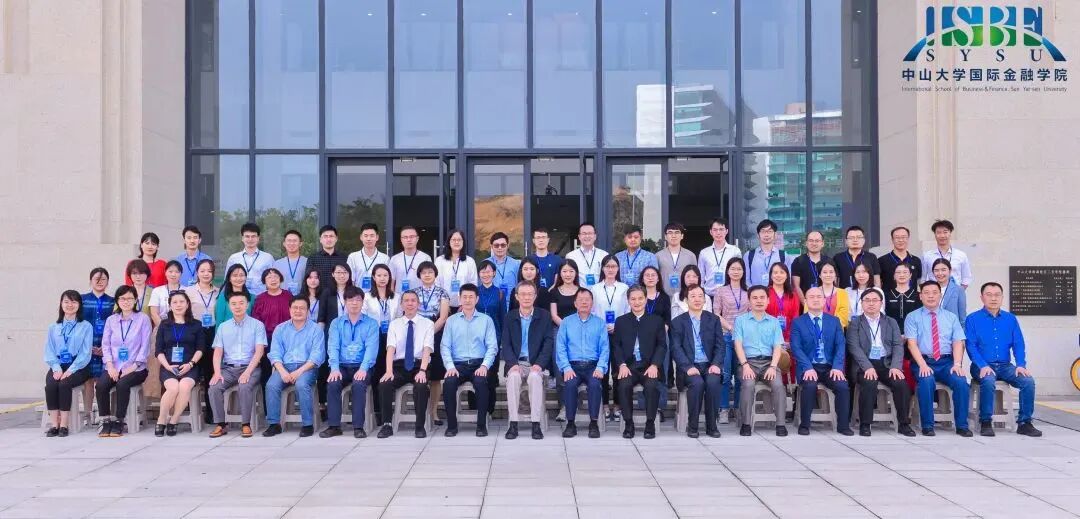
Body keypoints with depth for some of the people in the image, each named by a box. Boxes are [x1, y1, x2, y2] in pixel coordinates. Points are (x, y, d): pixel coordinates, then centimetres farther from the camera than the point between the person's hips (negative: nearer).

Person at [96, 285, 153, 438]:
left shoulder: (143, 319, 3)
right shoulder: (111, 320, 14)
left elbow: (145, 346, -3)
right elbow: (105, 344, 7)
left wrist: (133, 367, -13)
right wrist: (110, 366, -9)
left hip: (135, 368, -3)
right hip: (114, 367, 3)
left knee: (122, 384, -32)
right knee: (101, 384, -26)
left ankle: (118, 422, -20)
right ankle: (106, 422, -15)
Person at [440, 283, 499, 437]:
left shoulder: (486, 320, 10)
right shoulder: (451, 320, 13)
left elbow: (492, 346, 3)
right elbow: (445, 346, 6)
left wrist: (484, 366, -14)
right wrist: (450, 366, -11)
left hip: (479, 364, -1)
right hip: (458, 364, 1)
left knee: (480, 382, -34)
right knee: (449, 382, -31)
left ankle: (481, 425, -21)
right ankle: (451, 425, -16)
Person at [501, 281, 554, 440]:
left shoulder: (544, 316, 7)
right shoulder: (510, 317, 11)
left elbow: (548, 342, 0)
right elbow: (506, 343, 4)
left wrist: (539, 364, -14)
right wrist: (513, 364, -14)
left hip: (536, 363, -1)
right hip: (516, 363, 1)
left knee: (535, 377, -34)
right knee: (513, 377, -32)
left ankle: (536, 424, -31)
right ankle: (513, 424, -29)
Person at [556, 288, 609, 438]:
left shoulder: (599, 323, 13)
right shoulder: (566, 322, 12)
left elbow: (604, 348, 5)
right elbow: (560, 348, 4)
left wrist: (600, 368, -11)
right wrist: (567, 368, -11)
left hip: (593, 365, 0)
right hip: (572, 365, 0)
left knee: (595, 383, -31)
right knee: (570, 384, -31)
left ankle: (594, 423, -23)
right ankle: (570, 423, -22)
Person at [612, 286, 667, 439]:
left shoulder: (656, 320, 12)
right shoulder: (621, 321, 15)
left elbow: (662, 345, 6)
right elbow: (616, 346, 8)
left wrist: (654, 365, -10)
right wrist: (622, 365, -10)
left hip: (650, 366, -1)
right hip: (628, 366, 1)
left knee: (651, 385, -32)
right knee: (624, 385, -31)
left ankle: (650, 423, -16)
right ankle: (628, 423, -16)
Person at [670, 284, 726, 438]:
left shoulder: (713, 319, 13)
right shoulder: (677, 322, 8)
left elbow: (720, 345, 7)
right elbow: (676, 349, -2)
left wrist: (716, 364, -12)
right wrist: (688, 367, -18)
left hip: (709, 365, 1)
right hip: (689, 367, -1)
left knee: (713, 382, -31)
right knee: (697, 383, -32)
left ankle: (711, 426, -17)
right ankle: (692, 425, -17)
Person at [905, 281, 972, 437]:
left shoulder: (951, 317, 15)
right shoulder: (913, 317, 9)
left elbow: (958, 343, 6)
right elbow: (912, 343, -3)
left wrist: (957, 364, -11)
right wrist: (923, 365, -18)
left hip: (947, 362, 2)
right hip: (924, 362, -2)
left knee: (961, 381, -27)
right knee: (926, 381, -34)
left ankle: (962, 425, -16)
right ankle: (927, 426, -23)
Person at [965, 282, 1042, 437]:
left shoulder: (1010, 319, 13)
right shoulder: (973, 319, 2)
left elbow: (1018, 344, 8)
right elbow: (971, 346, -5)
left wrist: (1021, 365, -9)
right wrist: (983, 366, -19)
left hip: (1005, 366, 3)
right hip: (983, 366, -3)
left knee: (1028, 381, -22)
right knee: (988, 381, -36)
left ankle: (1024, 423, -12)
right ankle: (985, 423, -21)